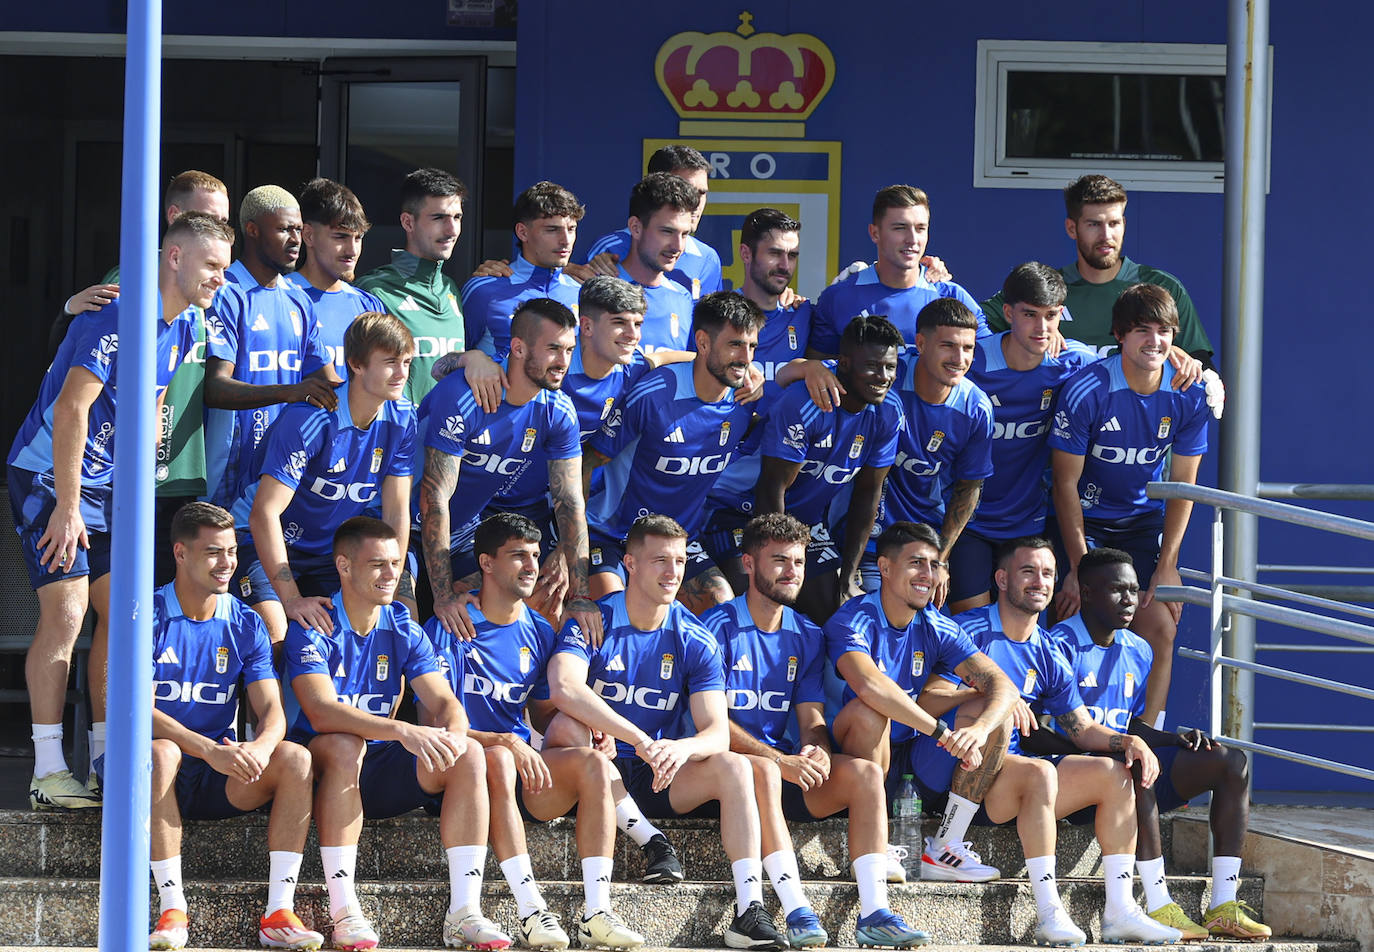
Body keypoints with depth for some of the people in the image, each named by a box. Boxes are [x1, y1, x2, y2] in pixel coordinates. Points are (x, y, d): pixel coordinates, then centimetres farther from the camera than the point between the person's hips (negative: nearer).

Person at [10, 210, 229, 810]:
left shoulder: (180, 329, 7)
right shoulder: (118, 316, -21)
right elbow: (71, 408, -24)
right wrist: (68, 506, -25)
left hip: (108, 483, 9)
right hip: (49, 474, -9)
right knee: (66, 612, -14)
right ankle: (49, 773, -14)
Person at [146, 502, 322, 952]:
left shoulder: (246, 625, 7)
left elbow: (272, 711, -1)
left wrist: (259, 748, -27)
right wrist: (211, 751, -31)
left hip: (224, 780, 4)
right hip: (163, 777, -4)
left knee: (296, 758, -22)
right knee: (160, 751, -37)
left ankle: (279, 912, -27)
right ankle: (172, 910, -36)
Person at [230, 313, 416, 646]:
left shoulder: (401, 420, -7)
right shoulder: (308, 420, -26)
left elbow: (396, 512, -2)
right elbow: (264, 513, -28)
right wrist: (291, 599, -32)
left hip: (329, 552, 5)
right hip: (265, 542, -5)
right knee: (275, 632, -29)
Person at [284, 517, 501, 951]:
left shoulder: (404, 631, 6)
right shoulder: (313, 629, -12)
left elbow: (444, 702, -4)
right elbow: (321, 712, -27)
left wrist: (453, 732, -30)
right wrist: (402, 731, -39)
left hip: (379, 776, 5)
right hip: (320, 771, -5)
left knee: (469, 755, -18)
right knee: (345, 747, -38)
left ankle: (463, 912, -24)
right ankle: (343, 912, -38)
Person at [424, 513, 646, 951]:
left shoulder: (539, 634, 14)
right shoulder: (448, 629, -5)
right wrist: (507, 743, -26)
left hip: (523, 764, 5)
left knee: (594, 763, -23)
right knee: (498, 758, -39)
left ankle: (597, 910, -32)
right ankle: (530, 911, -44)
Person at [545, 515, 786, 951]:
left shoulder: (694, 641, -1)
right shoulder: (593, 624, -10)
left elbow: (718, 732, -9)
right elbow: (564, 689, -31)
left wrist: (683, 748, -35)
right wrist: (642, 743, -38)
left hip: (658, 782, 3)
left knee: (733, 767, -23)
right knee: (569, 727, -32)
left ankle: (749, 911, -33)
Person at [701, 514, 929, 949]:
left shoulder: (807, 636, 14)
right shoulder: (718, 627, -5)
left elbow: (812, 720, 7)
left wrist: (817, 751, -19)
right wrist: (779, 760, -25)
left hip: (787, 764, 6)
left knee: (864, 772, -20)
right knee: (762, 770, -39)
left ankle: (873, 913, -30)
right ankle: (797, 914, -46)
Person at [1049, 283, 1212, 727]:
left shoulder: (1189, 395, -11)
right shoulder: (1085, 390, -21)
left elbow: (1183, 486, -3)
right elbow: (1066, 484, -14)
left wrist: (1166, 566, -9)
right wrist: (1080, 567, -17)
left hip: (1146, 520, 3)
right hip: (1086, 522, -3)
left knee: (1159, 627, -10)